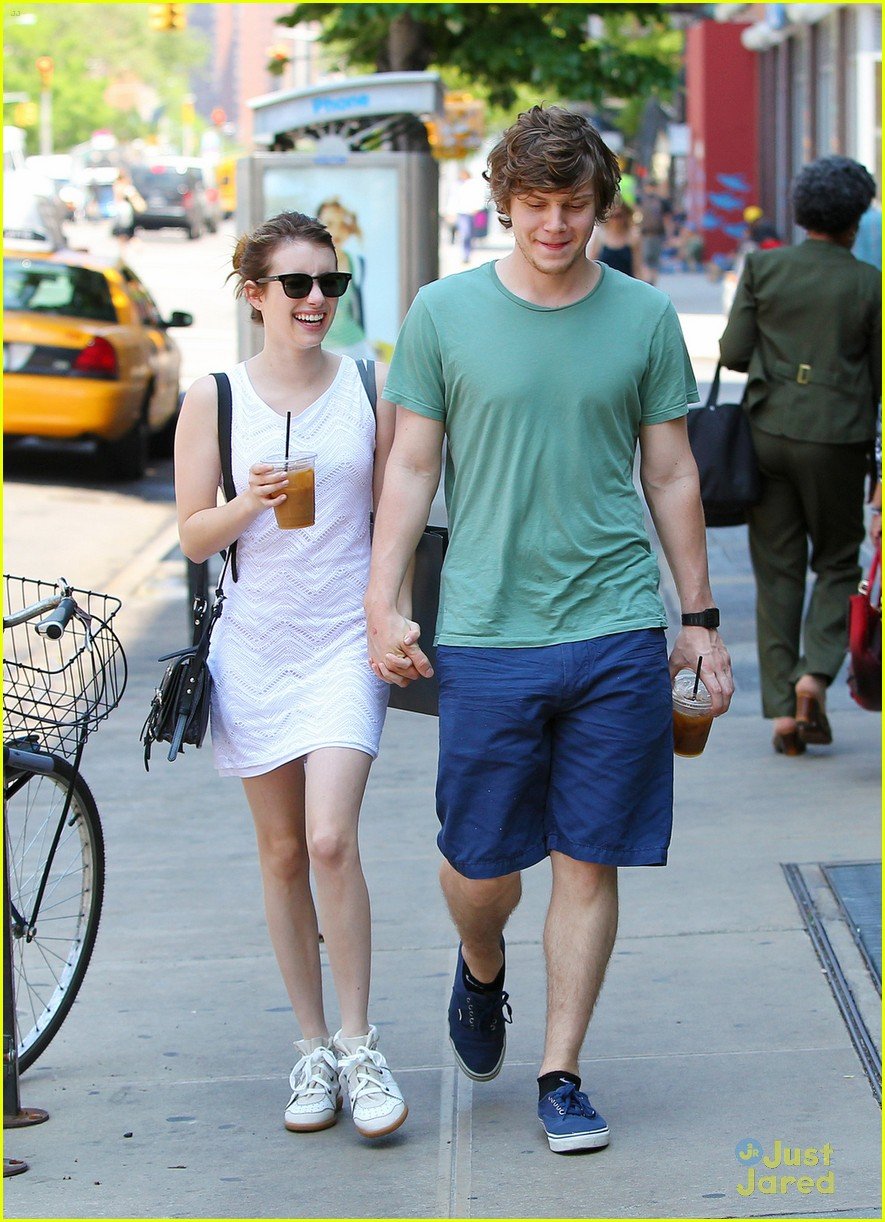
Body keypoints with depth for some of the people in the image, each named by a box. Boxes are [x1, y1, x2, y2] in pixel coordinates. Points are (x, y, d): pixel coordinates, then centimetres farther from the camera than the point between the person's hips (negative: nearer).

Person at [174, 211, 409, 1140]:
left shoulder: (371, 390, 2)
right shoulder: (213, 399, 1)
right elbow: (192, 536, 1)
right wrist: (251, 503, -17)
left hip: (346, 640, -1)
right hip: (254, 643, 1)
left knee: (332, 843, -15)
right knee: (282, 854, 8)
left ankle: (358, 1044, -3)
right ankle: (312, 1050, 18)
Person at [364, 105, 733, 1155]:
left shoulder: (643, 317, 6)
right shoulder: (443, 313, 2)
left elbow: (671, 475, 12)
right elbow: (411, 467, 6)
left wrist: (700, 618, 11)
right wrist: (382, 602, -2)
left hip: (619, 634, 1)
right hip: (486, 634, -1)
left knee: (589, 862, 3)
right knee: (480, 865, 4)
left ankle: (561, 1075, 14)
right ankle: (481, 974, 37)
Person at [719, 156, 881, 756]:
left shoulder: (762, 266, -1)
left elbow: (733, 352, -1)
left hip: (768, 429, 2)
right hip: (836, 436, -2)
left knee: (777, 571, 8)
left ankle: (783, 706, 5)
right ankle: (816, 673, -7)